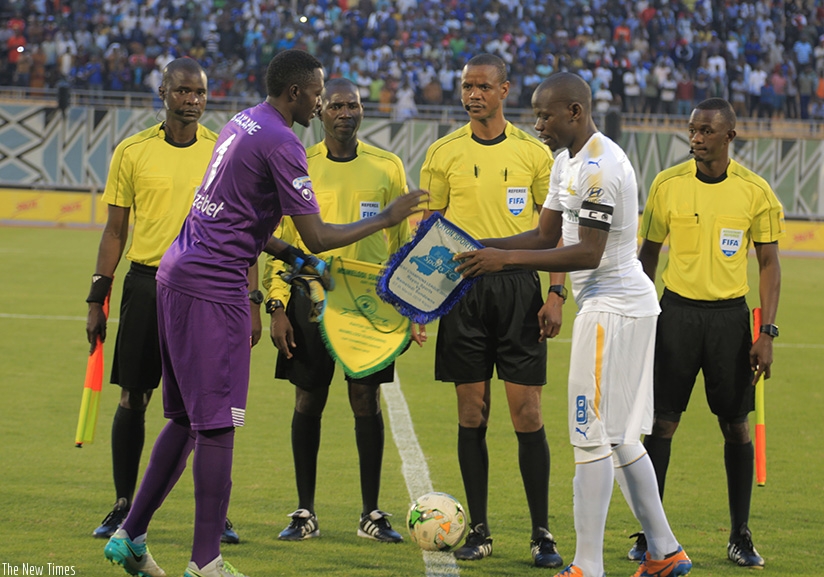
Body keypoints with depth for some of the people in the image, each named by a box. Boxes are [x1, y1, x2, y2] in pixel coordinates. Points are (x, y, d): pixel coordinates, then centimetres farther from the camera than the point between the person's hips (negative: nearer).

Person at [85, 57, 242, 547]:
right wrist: (97, 299, 4)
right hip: (147, 282, 0)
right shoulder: (133, 152, 3)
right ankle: (124, 507, 13)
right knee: (133, 400, 2)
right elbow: (115, 231, 8)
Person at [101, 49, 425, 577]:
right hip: (213, 290, -10)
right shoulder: (281, 144, -14)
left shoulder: (242, 124, 16)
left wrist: (288, 254, 20)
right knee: (217, 424, -6)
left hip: (177, 278, 10)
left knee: (187, 418, 16)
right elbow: (318, 237, -14)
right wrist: (387, 219, -4)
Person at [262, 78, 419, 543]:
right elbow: (278, 241, 5)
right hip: (310, 297, 0)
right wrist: (277, 306, -2)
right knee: (308, 402, 3)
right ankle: (306, 513, 11)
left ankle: (372, 513, 9)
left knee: (367, 401, 0)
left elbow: (403, 239, 10)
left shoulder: (387, 167, 5)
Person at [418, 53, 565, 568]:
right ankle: (479, 531, 10)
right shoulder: (444, 154, 6)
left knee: (528, 413, -4)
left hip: (519, 286, -1)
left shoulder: (534, 153, 4)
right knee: (472, 413, 3)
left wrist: (556, 294, -3)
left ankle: (542, 533, 2)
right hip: (462, 288, 1)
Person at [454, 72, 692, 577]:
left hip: (613, 307, -11)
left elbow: (588, 253, -23)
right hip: (624, 304, 11)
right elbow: (546, 235, 16)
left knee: (593, 437, -8)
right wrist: (481, 249, 3)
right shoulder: (569, 161, 14)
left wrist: (507, 258, -22)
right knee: (619, 438, 15)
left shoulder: (599, 168, -20)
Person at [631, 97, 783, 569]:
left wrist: (767, 333, -6)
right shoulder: (668, 185, 0)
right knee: (662, 423, -2)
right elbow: (648, 254, 9)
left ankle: (741, 537, 13)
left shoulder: (755, 191, -3)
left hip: (730, 315, 0)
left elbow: (769, 264, 2)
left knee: (736, 425, 4)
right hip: (677, 311, 0)